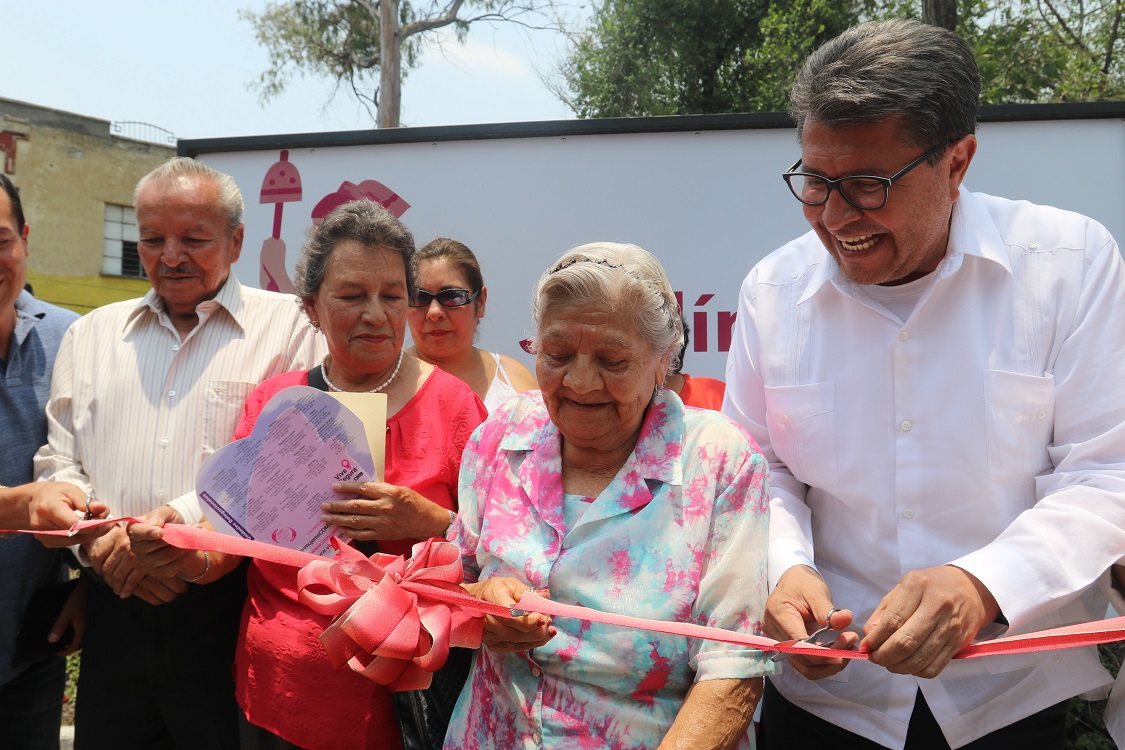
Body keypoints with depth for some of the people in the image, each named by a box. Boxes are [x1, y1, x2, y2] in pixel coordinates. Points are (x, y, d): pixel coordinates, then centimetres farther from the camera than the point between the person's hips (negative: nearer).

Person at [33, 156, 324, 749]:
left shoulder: (288, 327, -1)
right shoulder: (90, 334, 15)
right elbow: (57, 461, 12)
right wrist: (101, 544, -7)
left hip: (229, 605, -4)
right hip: (115, 607, 4)